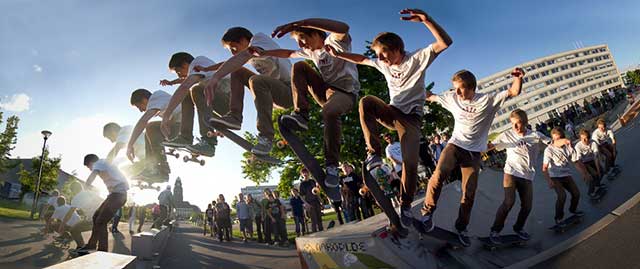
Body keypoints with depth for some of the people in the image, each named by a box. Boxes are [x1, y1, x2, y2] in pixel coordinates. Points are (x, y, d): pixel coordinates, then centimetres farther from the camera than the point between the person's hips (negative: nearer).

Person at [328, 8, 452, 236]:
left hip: (411, 117, -4)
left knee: (410, 163, -18)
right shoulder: (384, 65, 6)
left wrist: (426, 19, -40)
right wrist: (338, 55, 10)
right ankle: (374, 153, -28)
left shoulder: (416, 59, -11)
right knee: (366, 101, -29)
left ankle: (405, 206, 1)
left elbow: (445, 42, -24)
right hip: (392, 112, 4)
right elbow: (362, 60, 21)